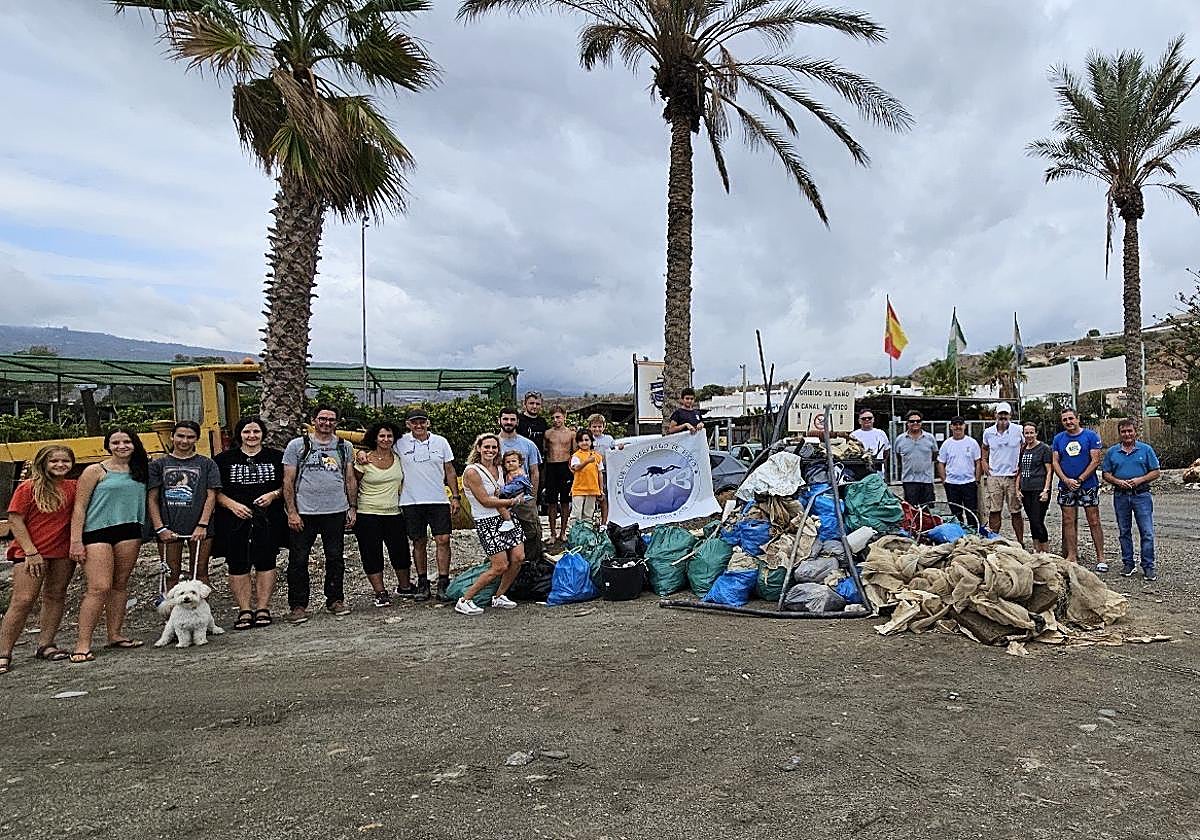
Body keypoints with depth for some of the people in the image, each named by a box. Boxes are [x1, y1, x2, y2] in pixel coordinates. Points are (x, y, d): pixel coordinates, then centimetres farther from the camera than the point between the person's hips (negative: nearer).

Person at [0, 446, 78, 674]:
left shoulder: (73, 488, 6)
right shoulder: (28, 488, -5)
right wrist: (31, 552, -13)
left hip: (63, 552, 5)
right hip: (31, 552, -4)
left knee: (55, 596, 8)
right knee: (23, 601, -9)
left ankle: (45, 645, 18)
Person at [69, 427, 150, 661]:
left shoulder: (140, 471, 14)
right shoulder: (96, 471, -1)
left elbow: (146, 501, 18)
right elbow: (79, 507, -3)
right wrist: (76, 541, -9)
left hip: (130, 533, 5)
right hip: (97, 532, -5)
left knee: (120, 585, 8)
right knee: (99, 587, -12)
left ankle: (115, 635, 16)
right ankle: (83, 644, -7)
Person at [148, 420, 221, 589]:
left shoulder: (206, 464, 6)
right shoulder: (159, 464, 8)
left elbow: (211, 496, 0)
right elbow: (152, 499, 4)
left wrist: (202, 525, -10)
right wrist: (160, 528, -5)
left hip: (199, 527, 0)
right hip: (169, 528, 1)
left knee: (200, 572, 4)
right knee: (171, 574, 5)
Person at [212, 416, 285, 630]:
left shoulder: (276, 457, 8)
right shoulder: (223, 459, 7)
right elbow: (214, 490, 5)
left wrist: (273, 494, -7)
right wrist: (232, 505, -10)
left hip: (268, 520, 0)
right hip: (234, 522, 0)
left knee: (266, 563, 2)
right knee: (237, 565, 0)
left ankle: (263, 608, 10)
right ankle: (244, 611, 7)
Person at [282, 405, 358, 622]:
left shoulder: (345, 447, 10)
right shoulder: (297, 445, 2)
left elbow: (351, 480, 13)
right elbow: (288, 481, 0)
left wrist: (353, 508, 7)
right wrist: (291, 512, -7)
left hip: (337, 512, 2)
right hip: (304, 512, -2)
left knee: (336, 559, 9)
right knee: (298, 560, 1)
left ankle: (335, 600, 21)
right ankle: (298, 606, 11)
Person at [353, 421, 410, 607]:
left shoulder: (398, 458, 5)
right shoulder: (365, 460, -5)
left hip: (394, 513, 3)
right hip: (368, 514, -3)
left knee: (400, 550, 8)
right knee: (372, 553, 0)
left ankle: (404, 585, 28)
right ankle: (380, 592, 9)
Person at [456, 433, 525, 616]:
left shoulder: (498, 468, 10)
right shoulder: (472, 472, -14)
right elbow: (485, 501, -14)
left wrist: (504, 507, 3)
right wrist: (512, 501, -6)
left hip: (505, 517, 8)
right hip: (486, 522, -7)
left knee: (519, 557, -4)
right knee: (500, 566, -11)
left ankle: (499, 597, 15)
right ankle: (464, 601, 1)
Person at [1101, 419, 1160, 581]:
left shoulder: (1146, 449, 3)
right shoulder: (1112, 452, 7)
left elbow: (1155, 472, 3)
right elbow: (1106, 474, 9)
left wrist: (1140, 480, -13)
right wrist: (1118, 481, -9)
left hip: (1141, 495, -2)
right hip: (1120, 496, 2)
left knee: (1147, 532, -5)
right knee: (1124, 532, 9)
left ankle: (1148, 567, 1)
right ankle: (1128, 564, 18)